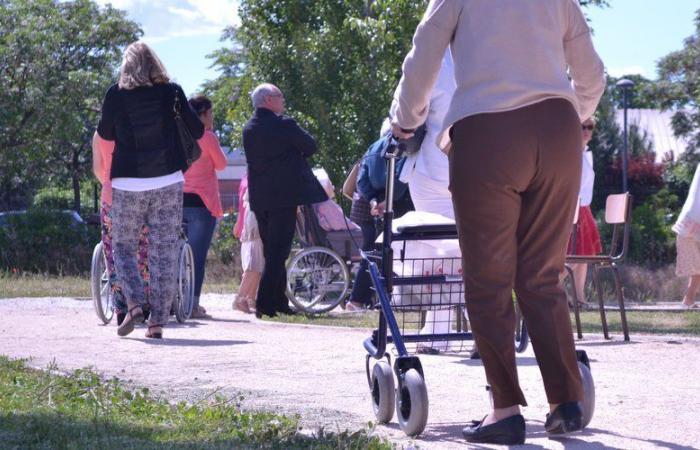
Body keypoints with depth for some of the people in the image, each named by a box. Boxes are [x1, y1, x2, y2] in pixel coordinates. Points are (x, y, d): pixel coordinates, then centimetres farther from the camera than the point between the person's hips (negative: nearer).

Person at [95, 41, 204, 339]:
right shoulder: (172, 92, 0)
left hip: (128, 183, -1)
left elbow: (105, 133, 11)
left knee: (123, 246, 12)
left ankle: (134, 304, -10)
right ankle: (158, 321, -1)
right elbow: (197, 131, 4)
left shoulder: (116, 94, -2)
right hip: (168, 182, 1)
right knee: (164, 251, 4)